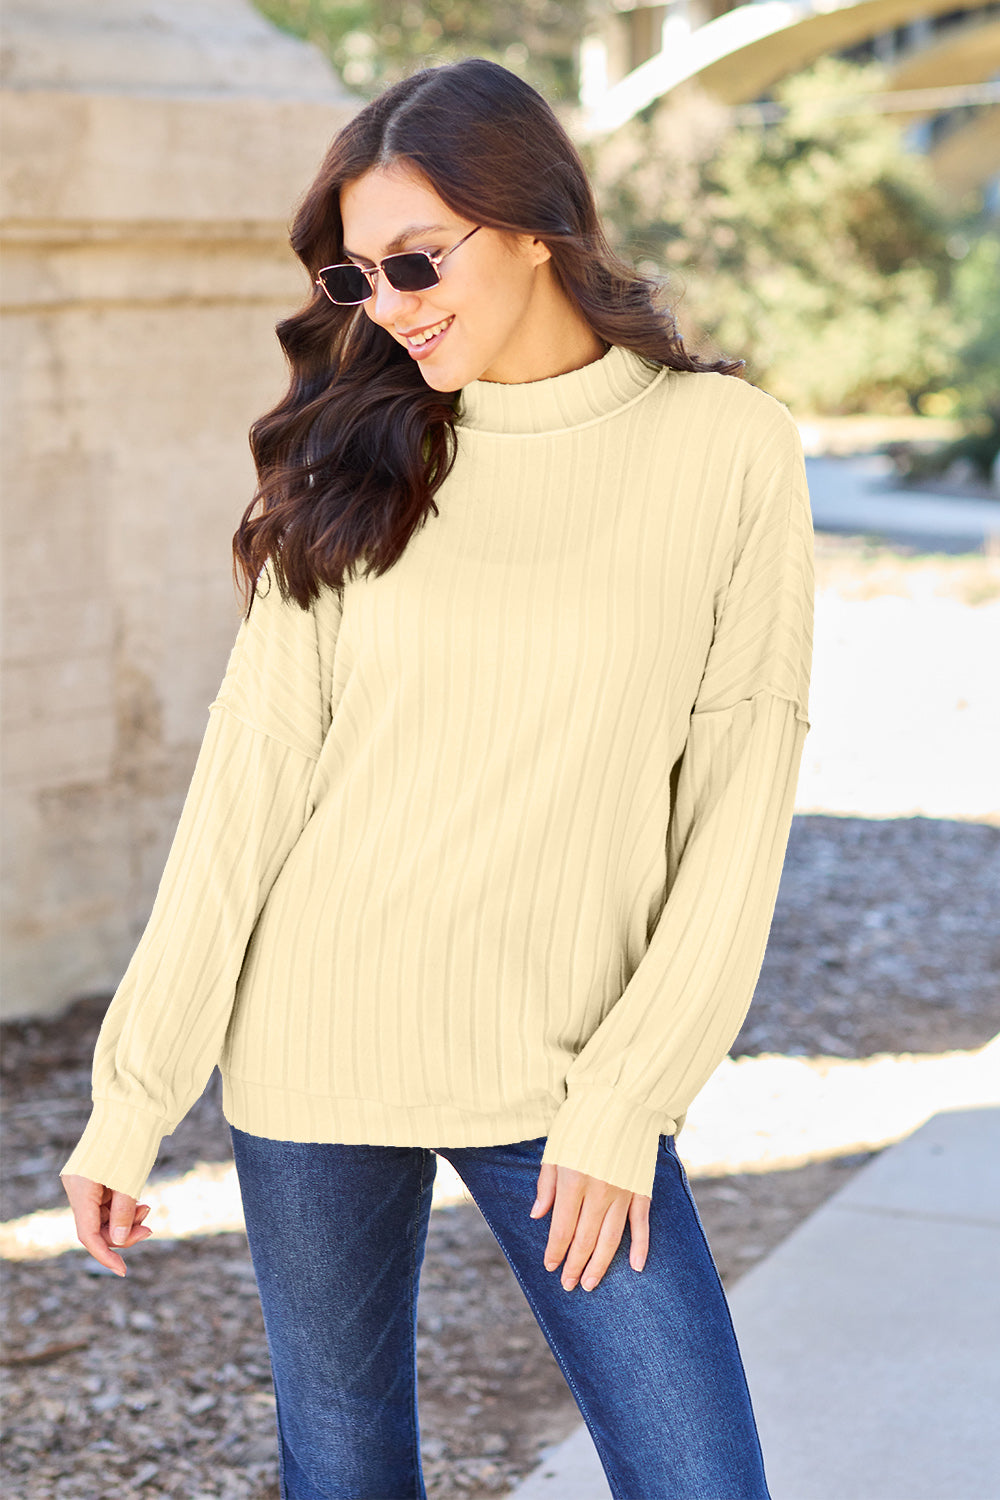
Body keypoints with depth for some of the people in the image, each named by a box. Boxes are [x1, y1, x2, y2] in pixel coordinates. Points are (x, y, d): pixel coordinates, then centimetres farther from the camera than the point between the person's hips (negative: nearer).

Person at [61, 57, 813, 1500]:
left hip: (567, 1074, -1)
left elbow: (740, 792, -4)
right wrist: (132, 1096, -2)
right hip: (320, 1052, 2)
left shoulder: (729, 447, -4)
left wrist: (629, 1099, -9)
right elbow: (252, 772, 0)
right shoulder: (356, 458, 2)